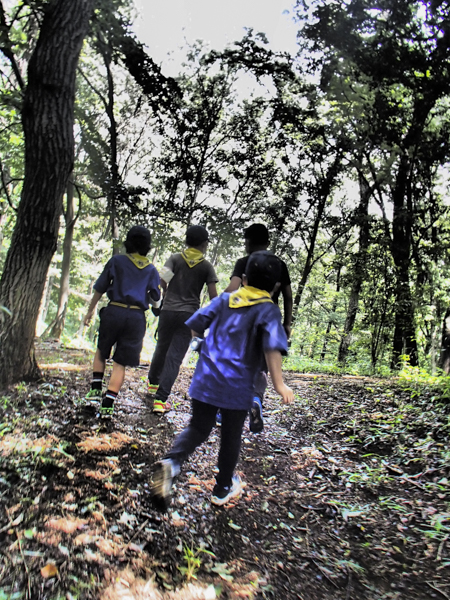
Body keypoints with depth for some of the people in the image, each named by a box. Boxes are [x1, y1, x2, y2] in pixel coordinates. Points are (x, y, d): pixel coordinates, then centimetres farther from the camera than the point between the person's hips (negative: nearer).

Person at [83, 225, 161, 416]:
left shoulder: (116, 261, 3)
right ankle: (107, 404, 2)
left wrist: (90, 310, 16)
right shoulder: (151, 270, 7)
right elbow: (156, 300, 9)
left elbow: (99, 288, 5)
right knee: (120, 363, 6)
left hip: (113, 312, -1)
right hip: (137, 317, 1)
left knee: (101, 351, 25)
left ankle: (95, 388, 19)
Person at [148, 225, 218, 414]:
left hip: (168, 311, 2)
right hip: (189, 315, -2)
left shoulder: (175, 258, 4)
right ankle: (160, 399, -5)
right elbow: (213, 295, -4)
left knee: (161, 348, 22)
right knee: (175, 357, -1)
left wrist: (166, 292, 10)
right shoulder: (206, 266, 1)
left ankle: (153, 382, 43)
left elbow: (162, 279, -10)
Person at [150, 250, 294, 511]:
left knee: (198, 428, 15)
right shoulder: (269, 310, -6)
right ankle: (223, 489, 32)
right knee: (231, 437, 16)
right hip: (237, 387, -3)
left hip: (205, 379, 3)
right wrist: (279, 384, -17)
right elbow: (272, 348, -20)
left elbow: (195, 326, 8)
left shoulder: (224, 300, 6)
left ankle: (172, 461, -12)